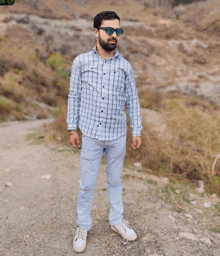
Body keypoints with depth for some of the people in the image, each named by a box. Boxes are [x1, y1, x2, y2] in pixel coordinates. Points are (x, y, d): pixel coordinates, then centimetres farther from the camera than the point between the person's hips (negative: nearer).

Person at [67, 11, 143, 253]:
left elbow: (132, 100, 5)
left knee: (115, 181, 17)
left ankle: (117, 220, 36)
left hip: (117, 136, 1)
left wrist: (137, 130, 3)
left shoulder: (125, 66, 0)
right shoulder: (81, 62, -3)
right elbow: (74, 96, 1)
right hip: (91, 135, -1)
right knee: (87, 184, 9)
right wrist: (72, 128, 0)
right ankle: (82, 227, 28)